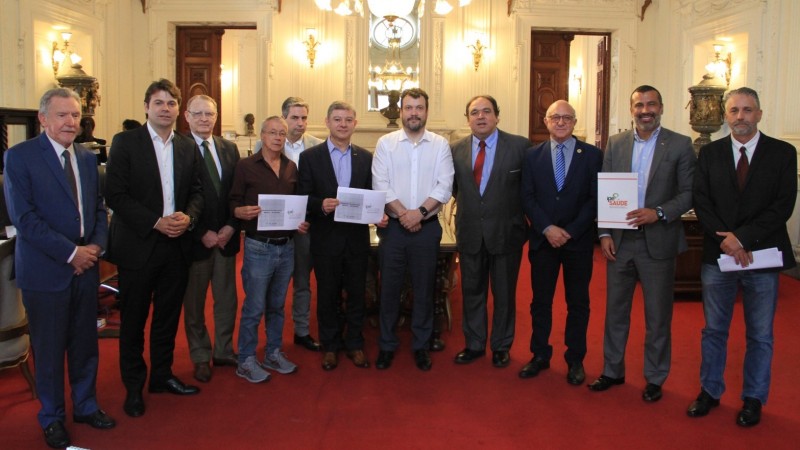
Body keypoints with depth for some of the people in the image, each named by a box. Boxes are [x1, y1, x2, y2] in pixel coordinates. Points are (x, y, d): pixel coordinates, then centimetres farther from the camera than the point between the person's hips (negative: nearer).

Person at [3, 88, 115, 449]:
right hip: (45, 270, -5)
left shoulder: (88, 158, 9)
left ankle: (86, 405, 33)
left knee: (85, 343, 15)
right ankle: (52, 418, 27)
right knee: (49, 348, 9)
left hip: (86, 267, 5)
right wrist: (71, 253, -17)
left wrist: (96, 246, -6)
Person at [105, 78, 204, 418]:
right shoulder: (125, 142, -5)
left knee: (168, 316, 15)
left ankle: (162, 375, 32)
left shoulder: (188, 147, 9)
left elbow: (196, 191, 11)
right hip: (138, 246, -4)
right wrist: (155, 222, -19)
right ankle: (133, 387, 23)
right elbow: (115, 194, -11)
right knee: (133, 320, 8)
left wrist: (189, 217, -10)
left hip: (177, 245, 4)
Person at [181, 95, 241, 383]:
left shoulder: (229, 149, 8)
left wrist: (231, 226, -4)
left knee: (227, 299, 12)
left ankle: (223, 351, 29)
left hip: (226, 237, 5)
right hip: (195, 239, -4)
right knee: (194, 303, 9)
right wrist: (202, 233, -12)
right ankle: (200, 357, 25)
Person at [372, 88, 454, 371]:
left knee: (424, 288, 9)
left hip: (427, 227, 0)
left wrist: (419, 212, -14)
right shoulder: (386, 143, 2)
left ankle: (421, 345, 23)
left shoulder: (440, 145, 3)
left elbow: (445, 186, -4)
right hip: (393, 227, 0)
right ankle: (387, 345, 22)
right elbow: (380, 184, -4)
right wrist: (403, 213, -13)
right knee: (389, 287, 7)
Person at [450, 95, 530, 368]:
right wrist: (469, 204, 7)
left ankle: (501, 347, 28)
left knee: (504, 294, 11)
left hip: (506, 232, -3)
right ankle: (474, 345, 30)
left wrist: (518, 213, 0)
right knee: (472, 292, 13)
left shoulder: (520, 146, -7)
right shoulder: (457, 150, 3)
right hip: (470, 233, 3)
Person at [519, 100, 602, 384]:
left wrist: (570, 232, -13)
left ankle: (575, 360, 21)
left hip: (579, 241, -1)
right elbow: (527, 198, 0)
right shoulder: (533, 156, 5)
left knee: (578, 303, 9)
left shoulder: (592, 155, 0)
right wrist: (547, 228, -13)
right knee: (540, 301, 9)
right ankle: (540, 355, 23)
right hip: (542, 240, 1)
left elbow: (595, 199, -4)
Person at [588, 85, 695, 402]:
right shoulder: (615, 143, 6)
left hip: (658, 242, -3)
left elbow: (689, 193, -5)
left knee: (658, 316, 8)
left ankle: (655, 378, 24)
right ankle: (612, 371, 28)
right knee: (615, 310, 13)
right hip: (619, 241, 3)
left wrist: (658, 213, -20)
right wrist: (604, 233, -2)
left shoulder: (680, 145, -2)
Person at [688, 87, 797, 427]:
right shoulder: (710, 153, 5)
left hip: (762, 256, -1)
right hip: (718, 256, 2)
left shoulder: (782, 153, -1)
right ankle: (710, 391, 26)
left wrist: (743, 237, -18)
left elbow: (783, 205, -9)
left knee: (760, 335, 10)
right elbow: (701, 201, -1)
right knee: (714, 330, 12)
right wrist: (724, 238, -15)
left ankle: (753, 399, 24)